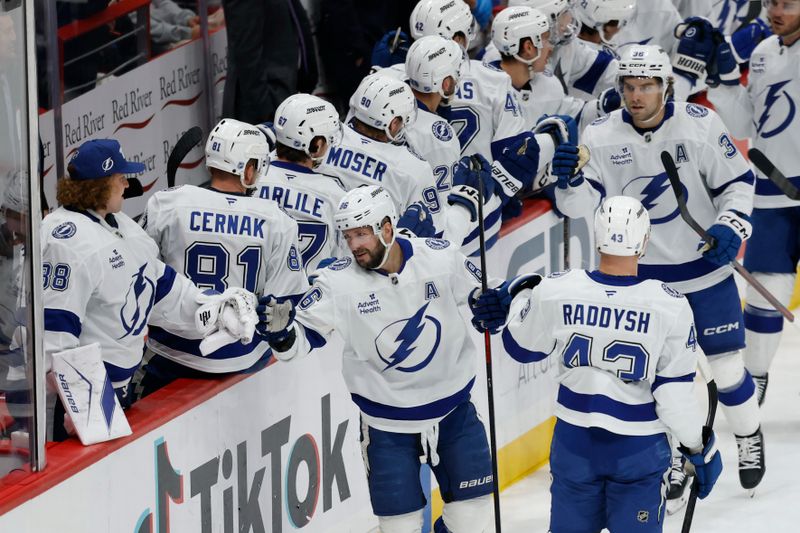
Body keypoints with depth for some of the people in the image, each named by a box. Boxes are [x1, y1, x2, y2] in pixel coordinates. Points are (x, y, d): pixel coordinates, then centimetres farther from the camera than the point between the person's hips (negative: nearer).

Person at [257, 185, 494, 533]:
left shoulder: (439, 256, -11)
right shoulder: (338, 282, -15)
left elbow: (477, 291, 7)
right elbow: (304, 336, -13)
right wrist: (281, 331, -34)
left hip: (453, 407, 2)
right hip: (387, 421, -2)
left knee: (472, 504, 8)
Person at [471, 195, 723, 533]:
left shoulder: (555, 292, -14)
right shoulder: (670, 306, -17)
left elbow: (522, 348, 5)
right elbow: (675, 392, -13)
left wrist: (519, 293, 21)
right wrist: (700, 448, 2)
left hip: (574, 442, 2)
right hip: (639, 450, -2)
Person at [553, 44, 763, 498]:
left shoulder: (699, 124, -13)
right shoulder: (601, 136, -10)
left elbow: (737, 180, -2)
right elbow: (579, 204, -15)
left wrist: (731, 226, -16)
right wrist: (569, 172, -34)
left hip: (704, 266, -1)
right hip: (642, 275, 1)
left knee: (726, 360, 6)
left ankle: (749, 438, 31)